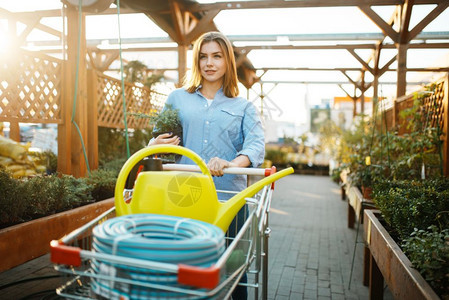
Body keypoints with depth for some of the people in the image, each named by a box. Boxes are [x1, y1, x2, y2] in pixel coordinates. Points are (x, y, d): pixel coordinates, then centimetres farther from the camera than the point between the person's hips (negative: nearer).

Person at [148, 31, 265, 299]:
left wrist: (231, 164, -28)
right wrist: (155, 146, -9)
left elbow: (256, 145, -7)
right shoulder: (177, 99, 12)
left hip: (228, 199, 0)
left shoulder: (244, 107, 9)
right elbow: (158, 140, 16)